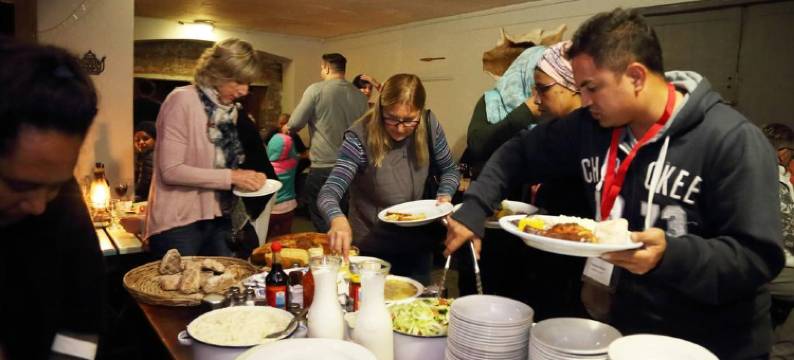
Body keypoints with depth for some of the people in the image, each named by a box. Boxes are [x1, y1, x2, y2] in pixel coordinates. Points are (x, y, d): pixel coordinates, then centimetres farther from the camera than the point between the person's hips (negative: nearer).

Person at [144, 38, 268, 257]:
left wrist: (245, 176, -1)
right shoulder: (182, 100, -12)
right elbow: (171, 171, -18)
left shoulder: (230, 110, 8)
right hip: (179, 223, -6)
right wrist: (231, 177, -20)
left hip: (217, 220, 7)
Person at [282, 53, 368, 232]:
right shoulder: (360, 96, 5)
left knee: (323, 226, 7)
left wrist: (287, 128, 15)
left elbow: (296, 124, -6)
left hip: (323, 167, -5)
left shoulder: (316, 89, -9)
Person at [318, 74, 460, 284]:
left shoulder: (429, 126, -11)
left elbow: (449, 170, 5)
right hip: (372, 248, -3)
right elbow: (328, 193, -28)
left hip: (417, 244, 3)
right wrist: (338, 219, -49)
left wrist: (444, 195, -15)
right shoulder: (360, 137, -22)